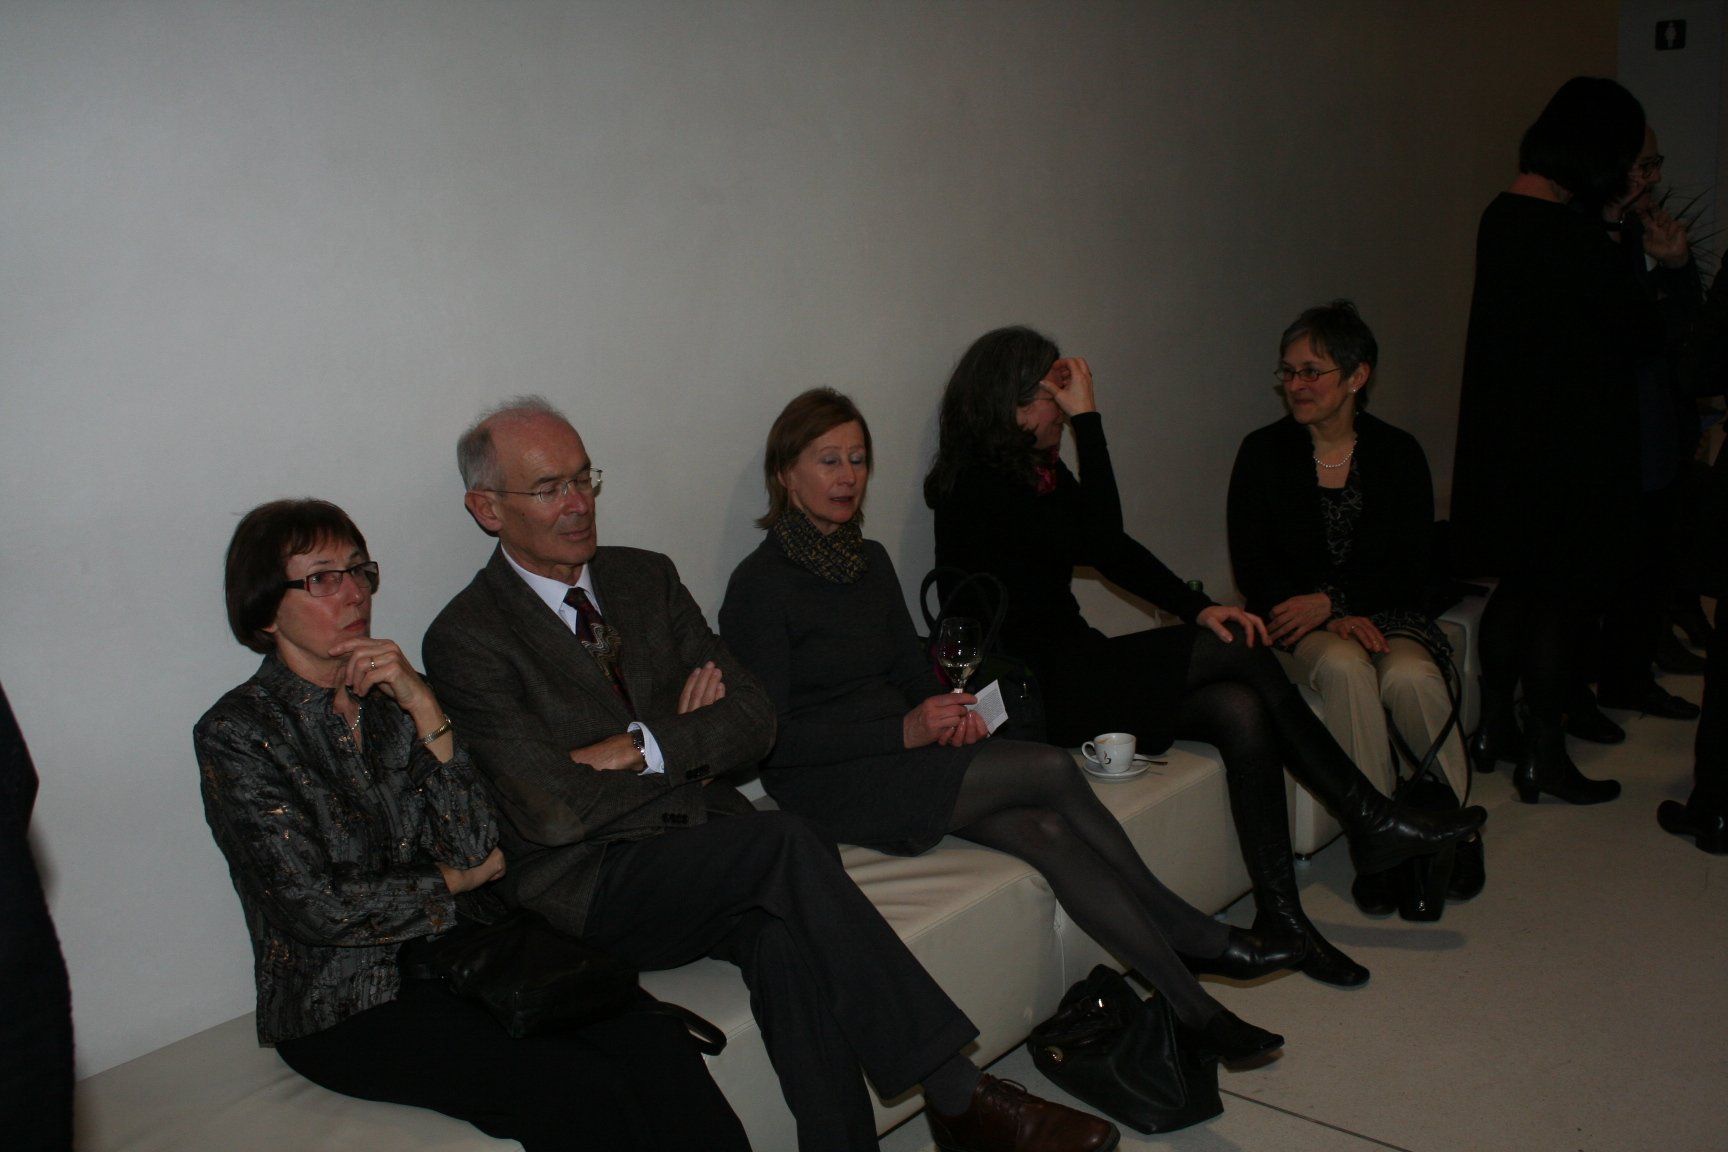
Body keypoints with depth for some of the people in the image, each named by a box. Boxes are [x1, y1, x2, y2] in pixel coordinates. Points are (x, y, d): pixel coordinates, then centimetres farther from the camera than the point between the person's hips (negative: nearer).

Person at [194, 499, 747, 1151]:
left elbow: (474, 847, -4)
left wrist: (424, 709, -12)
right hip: (344, 1011, -4)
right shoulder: (236, 735, -6)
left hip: (455, 954, 5)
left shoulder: (391, 696, 8)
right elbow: (316, 907, -13)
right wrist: (456, 882, -2)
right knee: (581, 1093, -27)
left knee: (657, 1047, -22)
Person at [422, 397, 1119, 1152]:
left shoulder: (646, 578, 12)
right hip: (591, 886, -4)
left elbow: (753, 720, 5)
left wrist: (645, 748, -11)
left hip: (705, 845, 5)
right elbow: (554, 813, -15)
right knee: (788, 845, -29)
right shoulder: (466, 638, -5)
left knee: (783, 936, -30)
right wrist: (690, 741, -5)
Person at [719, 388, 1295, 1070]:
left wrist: (951, 712, -7)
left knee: (1044, 830, -20)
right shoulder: (761, 584, -11)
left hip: (903, 755, 7)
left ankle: (1193, 1007, -13)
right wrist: (905, 731, -23)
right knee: (1050, 770, -21)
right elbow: (772, 739, -15)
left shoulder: (870, 561, 11)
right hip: (826, 785, -7)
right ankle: (1200, 941, -7)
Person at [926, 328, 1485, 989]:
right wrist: (1086, 417, -23)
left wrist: (1199, 609, -4)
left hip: (1074, 669, 9)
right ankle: (1369, 820, -5)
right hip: (1035, 694, -9)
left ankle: (1279, 916, -7)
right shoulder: (977, 487, -16)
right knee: (1235, 651, -17)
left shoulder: (1042, 469, 13)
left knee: (1240, 709, -14)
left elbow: (1117, 553, 9)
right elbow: (1098, 541, -25)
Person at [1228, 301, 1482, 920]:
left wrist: (1331, 599, -18)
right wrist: (1335, 617, -16)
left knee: (1410, 676, -31)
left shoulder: (1398, 453, 2)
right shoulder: (1263, 452, 0)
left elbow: (1411, 571, -2)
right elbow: (1252, 570, -3)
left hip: (1386, 613, 1)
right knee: (1345, 668, -33)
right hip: (1299, 621, -1)